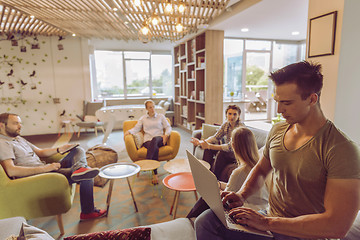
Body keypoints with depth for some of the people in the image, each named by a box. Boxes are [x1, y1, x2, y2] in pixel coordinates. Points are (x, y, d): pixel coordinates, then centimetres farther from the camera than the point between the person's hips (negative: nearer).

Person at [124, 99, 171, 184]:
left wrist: (166, 135, -7)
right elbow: (136, 128, 11)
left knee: (154, 139, -39)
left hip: (159, 139, 0)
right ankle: (155, 174, -36)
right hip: (148, 141, 0)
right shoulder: (143, 118, 21)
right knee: (155, 148, -36)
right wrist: (129, 131, -10)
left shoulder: (161, 116, 19)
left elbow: (168, 127, 13)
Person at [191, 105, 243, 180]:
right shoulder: (226, 124, -2)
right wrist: (201, 142, -22)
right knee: (207, 148, -9)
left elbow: (230, 147, -32)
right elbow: (215, 137, -3)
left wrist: (209, 146, -38)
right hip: (228, 151, 7)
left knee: (221, 153, -33)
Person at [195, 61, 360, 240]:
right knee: (206, 220, -21)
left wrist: (267, 222, -23)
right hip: (269, 222, 5)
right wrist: (241, 195, -4)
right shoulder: (277, 131, 2)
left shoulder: (341, 150, -18)